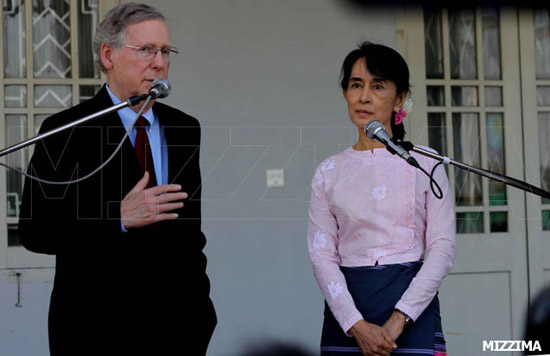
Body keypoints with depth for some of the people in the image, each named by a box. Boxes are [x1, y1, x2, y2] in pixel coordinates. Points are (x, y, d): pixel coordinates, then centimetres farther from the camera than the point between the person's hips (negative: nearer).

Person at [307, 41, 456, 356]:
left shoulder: (425, 164, 3)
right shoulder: (329, 172, 7)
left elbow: (443, 249, -4)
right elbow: (322, 255, 1)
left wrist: (398, 320, -13)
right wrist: (357, 325, -12)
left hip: (412, 309, -1)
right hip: (347, 306, 1)